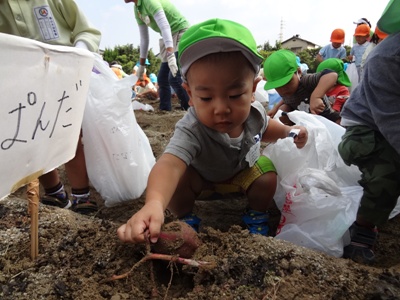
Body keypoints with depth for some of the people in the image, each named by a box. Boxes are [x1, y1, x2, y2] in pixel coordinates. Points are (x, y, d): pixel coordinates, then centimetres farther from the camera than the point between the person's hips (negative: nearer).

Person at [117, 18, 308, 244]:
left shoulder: (254, 112, -25)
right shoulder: (192, 131, -44)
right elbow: (170, 164, -65)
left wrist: (287, 132, -14)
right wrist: (154, 204, -84)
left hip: (245, 170, 4)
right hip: (203, 177, -3)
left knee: (267, 179, -22)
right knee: (180, 180, -31)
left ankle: (257, 216, 10)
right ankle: (186, 220, 1)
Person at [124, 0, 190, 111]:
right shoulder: (137, 10, 8)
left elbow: (165, 26, -30)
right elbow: (144, 38, 14)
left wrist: (171, 56, -41)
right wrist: (141, 65, 16)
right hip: (169, 38, 9)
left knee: (174, 78, -21)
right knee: (162, 78, 8)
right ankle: (165, 110, 18)